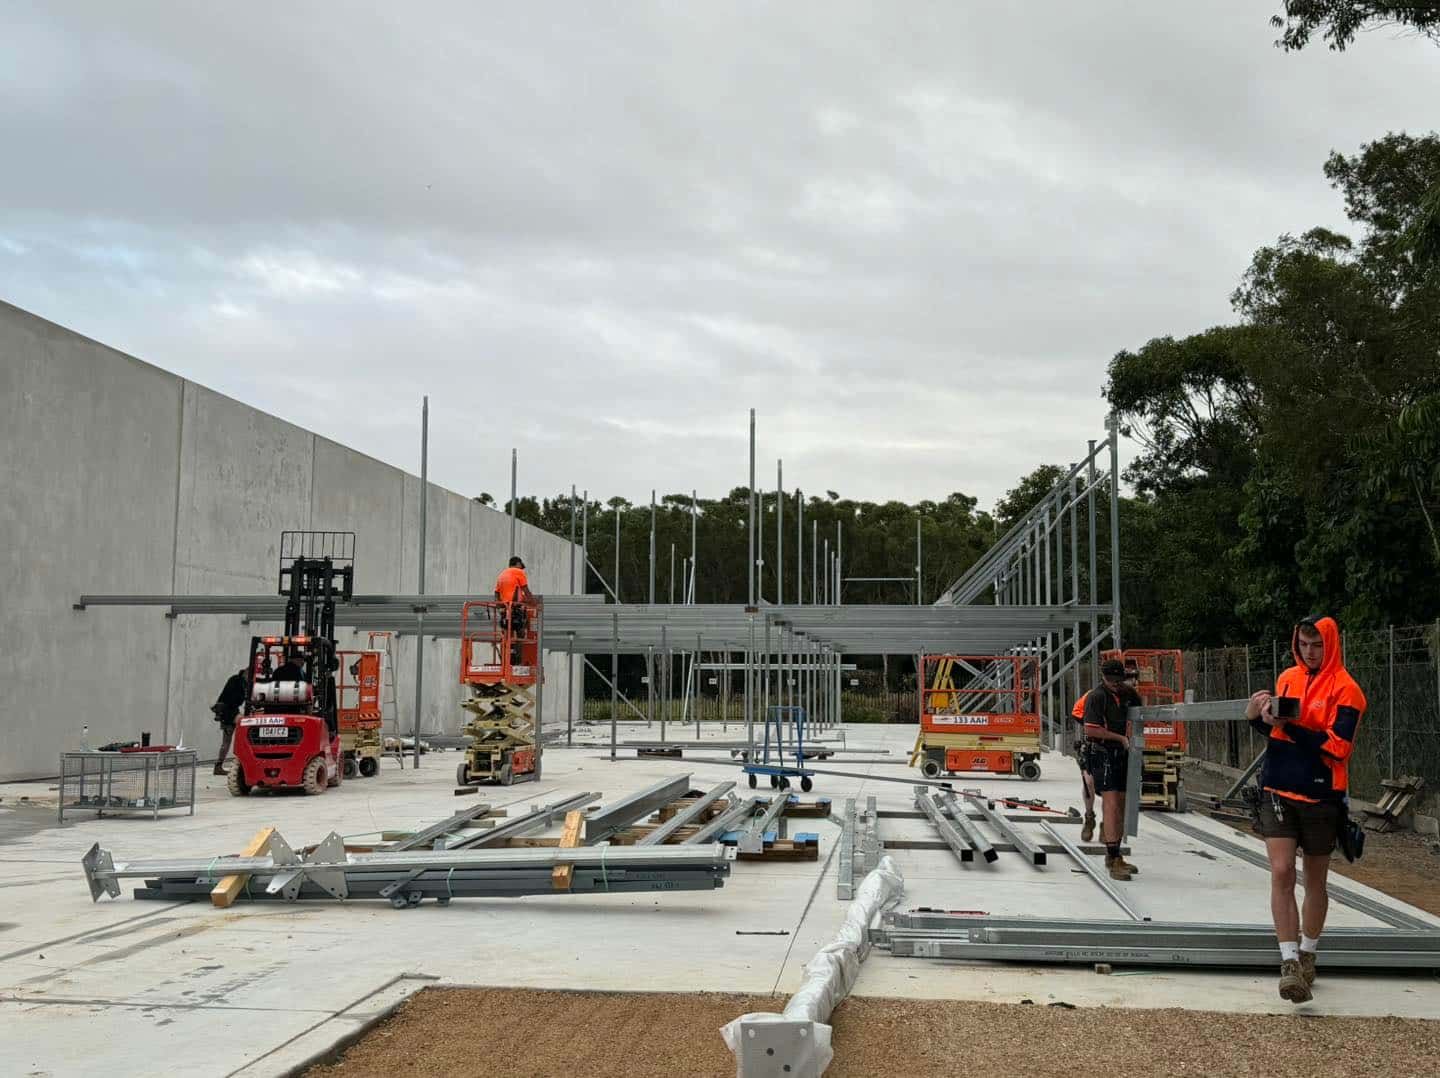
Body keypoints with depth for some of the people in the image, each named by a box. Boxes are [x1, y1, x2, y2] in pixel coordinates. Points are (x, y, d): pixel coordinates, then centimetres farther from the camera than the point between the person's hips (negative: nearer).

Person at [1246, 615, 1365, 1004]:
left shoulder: (1344, 689, -7)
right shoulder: (1288, 679, 8)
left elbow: (1338, 746, -16)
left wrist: (1291, 726, -23)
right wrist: (1259, 718, -4)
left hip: (1320, 796, -3)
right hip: (1278, 792, 3)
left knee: (1315, 879, 11)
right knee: (1281, 873, -10)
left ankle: (1307, 957, 28)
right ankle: (1290, 963, -11)